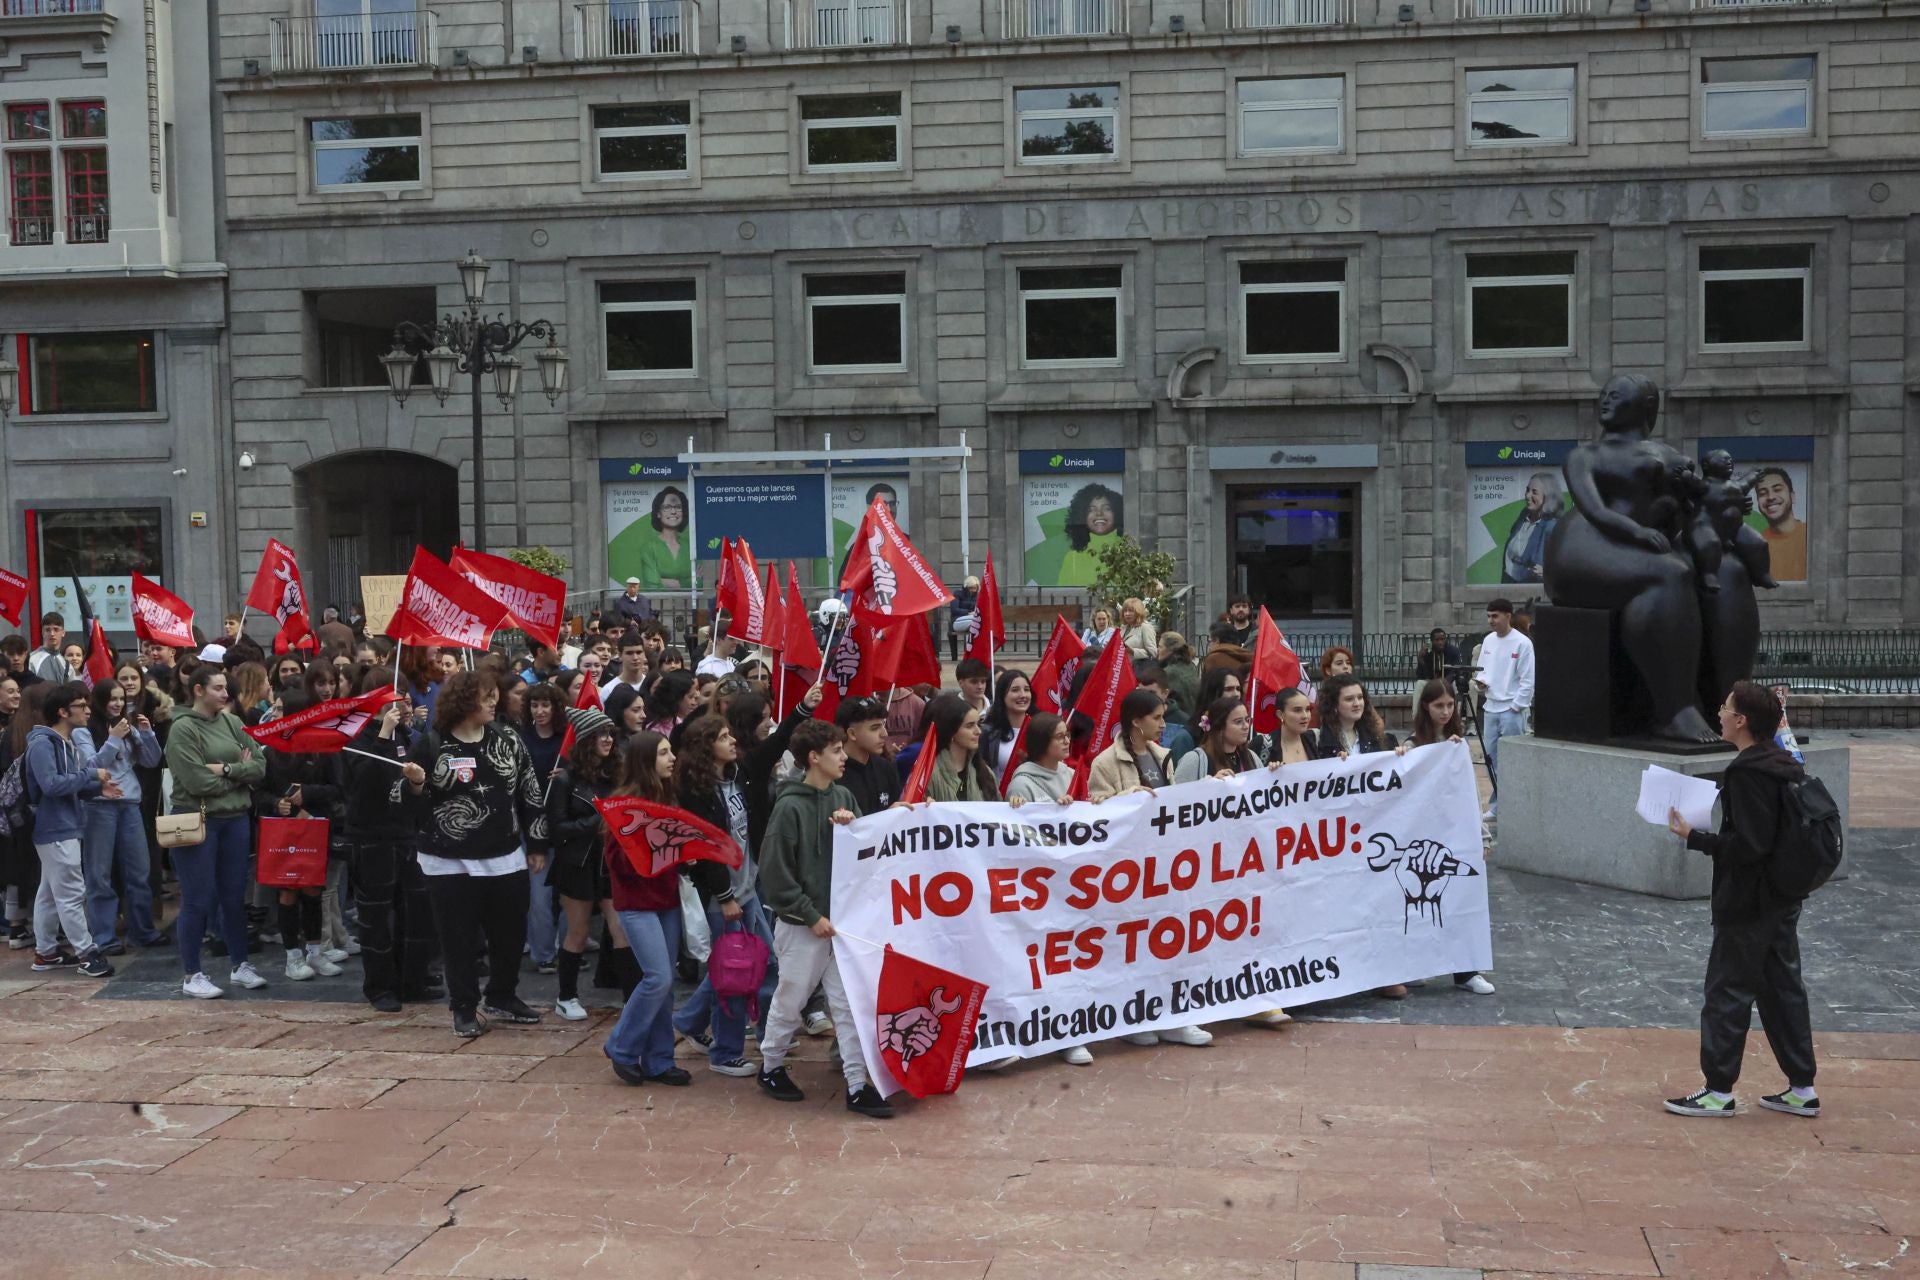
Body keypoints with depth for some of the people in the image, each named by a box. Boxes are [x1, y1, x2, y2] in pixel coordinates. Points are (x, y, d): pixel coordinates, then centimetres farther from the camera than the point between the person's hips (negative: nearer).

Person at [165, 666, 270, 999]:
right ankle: (192, 975, 12)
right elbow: (199, 782, -18)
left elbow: (260, 767, 0)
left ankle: (240, 965, 25)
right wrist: (240, 773, -7)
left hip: (236, 819, 5)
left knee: (235, 895, 13)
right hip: (197, 821, -5)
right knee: (198, 899, 1)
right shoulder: (183, 729, -10)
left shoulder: (233, 722, 7)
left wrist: (226, 769, -14)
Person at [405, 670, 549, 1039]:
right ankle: (464, 1008, 18)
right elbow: (417, 806, -1)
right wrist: (416, 784, -23)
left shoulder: (507, 740, 3)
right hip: (450, 862, -3)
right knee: (459, 937, 3)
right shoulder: (431, 745, -6)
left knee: (510, 932, 11)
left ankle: (502, 997, 31)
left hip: (505, 858, 3)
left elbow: (529, 792, 8)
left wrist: (537, 845, 8)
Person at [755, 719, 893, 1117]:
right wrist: (811, 916, -13)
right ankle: (770, 1067, 30)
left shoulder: (842, 797, 4)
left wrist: (853, 829, -11)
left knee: (849, 1002, 4)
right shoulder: (790, 806, -14)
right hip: (802, 923, -5)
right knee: (790, 1000, 9)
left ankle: (857, 1085, 9)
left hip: (842, 917, 5)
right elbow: (775, 871, -14)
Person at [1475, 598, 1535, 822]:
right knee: (1490, 757, 9)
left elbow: (1528, 680, -10)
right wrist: (1481, 681, -3)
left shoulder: (1522, 643, -10)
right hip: (1490, 708, 7)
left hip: (1512, 710, -7)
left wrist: (1515, 707, -12)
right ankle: (1496, 806, 18)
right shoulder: (1488, 640, 9)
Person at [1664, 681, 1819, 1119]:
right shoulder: (1787, 766, 8)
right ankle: (1801, 1089, 22)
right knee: (1784, 989, 15)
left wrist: (1694, 837, -16)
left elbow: (1747, 845, -25)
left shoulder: (1747, 773, -21)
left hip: (1747, 903, -9)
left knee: (1727, 992, 0)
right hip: (1784, 901, 9)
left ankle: (1719, 1091, 8)